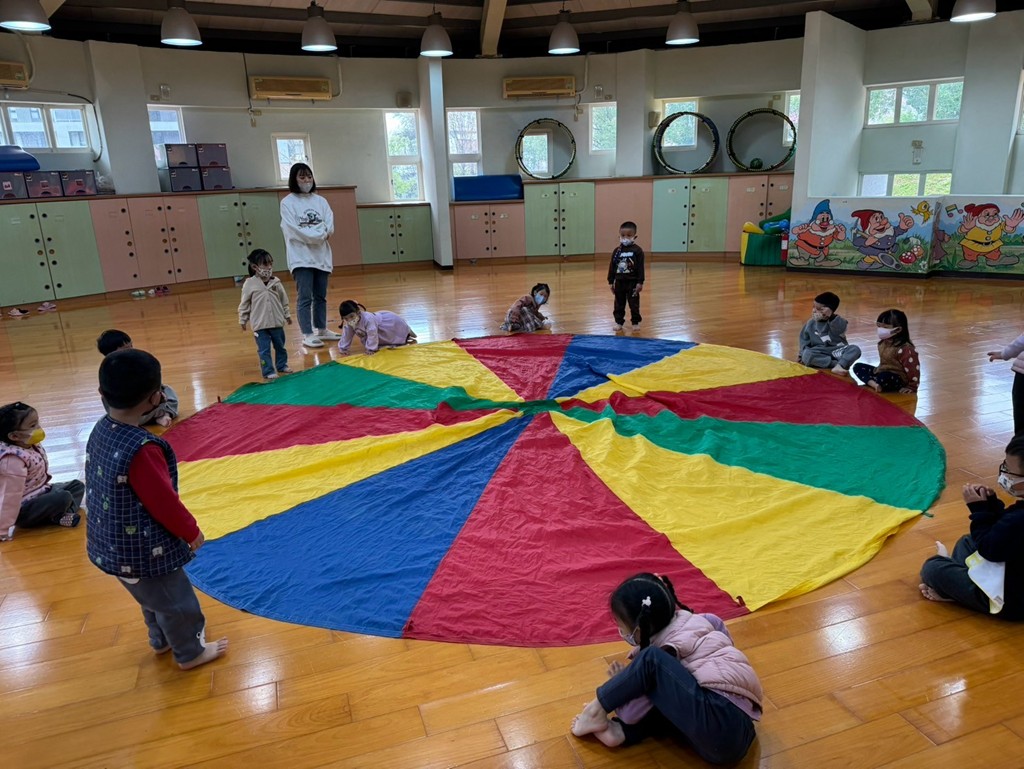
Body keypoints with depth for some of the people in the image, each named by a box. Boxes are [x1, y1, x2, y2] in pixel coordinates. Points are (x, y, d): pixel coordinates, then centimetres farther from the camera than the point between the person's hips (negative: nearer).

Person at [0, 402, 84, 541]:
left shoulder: (31, 445, -2)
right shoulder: (14, 460, -30)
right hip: (24, 508, -10)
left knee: (77, 486, 10)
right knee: (63, 497, -29)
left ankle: (64, 514, -12)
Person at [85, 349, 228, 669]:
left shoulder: (101, 431, -6)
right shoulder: (142, 449, -34)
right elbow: (164, 503, -25)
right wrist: (192, 531, -7)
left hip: (111, 544, 9)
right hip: (142, 551, -9)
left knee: (154, 598, 32)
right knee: (177, 603, 17)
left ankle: (162, 640, 55)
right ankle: (190, 653, 39)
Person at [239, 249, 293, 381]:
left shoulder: (276, 282, -1)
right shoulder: (249, 284, -9)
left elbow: (284, 301, 9)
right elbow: (244, 304, -1)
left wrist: (287, 315, 13)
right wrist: (243, 320, 2)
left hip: (277, 322, 3)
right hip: (260, 324, -3)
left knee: (280, 346, 16)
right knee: (264, 350, 1)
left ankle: (282, 365, 33)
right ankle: (268, 371, 9)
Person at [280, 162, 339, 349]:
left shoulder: (320, 200, 10)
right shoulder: (287, 202, -3)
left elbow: (330, 226, 1)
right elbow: (294, 230, -13)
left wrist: (316, 233, -16)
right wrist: (318, 234, -15)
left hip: (321, 255, 5)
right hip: (301, 256, -5)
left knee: (320, 296, 12)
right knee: (305, 297, -7)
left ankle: (321, 330, 22)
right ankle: (307, 335, -5)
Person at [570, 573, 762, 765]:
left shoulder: (668, 650, -6)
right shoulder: (685, 621, 12)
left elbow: (632, 712, -6)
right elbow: (716, 623, 36)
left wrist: (624, 681, 16)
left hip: (721, 728, -10)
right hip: (735, 733, 10)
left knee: (651, 659, -13)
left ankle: (597, 711, 0)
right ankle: (620, 730, -5)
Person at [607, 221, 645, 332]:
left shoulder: (637, 250, -8)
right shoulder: (617, 251, 1)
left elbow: (640, 267, -9)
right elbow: (612, 266, 5)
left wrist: (640, 282, -12)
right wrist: (610, 282, 4)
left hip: (632, 282, -3)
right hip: (619, 281, 3)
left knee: (634, 303, 6)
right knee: (619, 303, 10)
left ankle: (635, 322, 18)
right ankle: (618, 322, 21)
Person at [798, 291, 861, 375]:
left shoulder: (837, 321, -3)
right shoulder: (810, 324, 6)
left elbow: (839, 329, -26)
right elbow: (804, 340, 11)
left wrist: (831, 316, -38)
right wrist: (802, 355, -2)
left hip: (837, 351, -1)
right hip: (820, 354, 1)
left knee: (855, 349, -26)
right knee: (806, 355, -31)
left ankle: (838, 366, -47)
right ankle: (838, 364, -34)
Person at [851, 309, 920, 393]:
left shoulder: (905, 348, -24)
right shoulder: (883, 343, 4)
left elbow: (913, 369, -22)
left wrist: (912, 387, -18)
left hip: (898, 379, -10)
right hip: (882, 371, 10)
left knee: (884, 378, -43)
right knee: (858, 367, 3)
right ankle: (874, 384, -20)